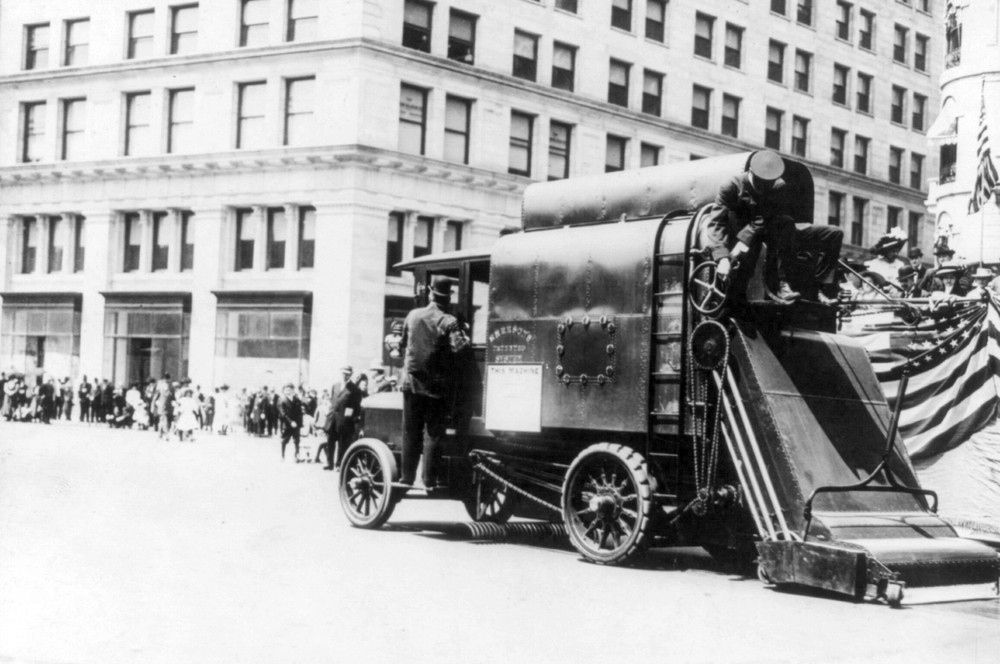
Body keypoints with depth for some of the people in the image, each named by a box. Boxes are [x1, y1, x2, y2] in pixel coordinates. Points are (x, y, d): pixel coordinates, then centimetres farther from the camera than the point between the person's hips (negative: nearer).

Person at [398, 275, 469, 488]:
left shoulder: (413, 315, 2)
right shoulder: (449, 321, -11)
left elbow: (402, 344, 14)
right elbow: (459, 347, -23)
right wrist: (466, 338, -3)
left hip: (412, 381, 3)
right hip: (437, 385, -3)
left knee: (411, 432, 11)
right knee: (434, 434, 3)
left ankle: (406, 477, 12)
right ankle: (429, 480, 1)